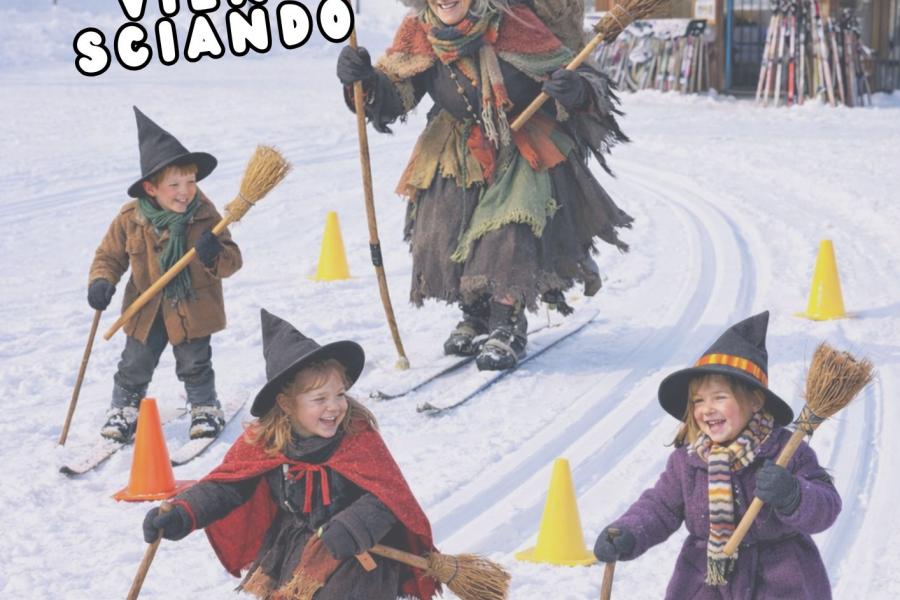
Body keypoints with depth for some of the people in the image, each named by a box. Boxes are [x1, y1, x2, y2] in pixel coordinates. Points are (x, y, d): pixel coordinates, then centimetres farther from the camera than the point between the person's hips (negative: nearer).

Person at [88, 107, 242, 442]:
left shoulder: (205, 216, -13)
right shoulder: (130, 219, -12)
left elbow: (232, 261, -11)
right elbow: (109, 256, 1)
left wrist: (216, 256, -34)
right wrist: (101, 282, -18)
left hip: (194, 310, -1)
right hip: (146, 311, 1)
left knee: (195, 364, 8)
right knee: (135, 366, 8)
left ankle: (205, 408, 30)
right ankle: (124, 410, 27)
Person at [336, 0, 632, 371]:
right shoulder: (418, 33, -12)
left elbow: (565, 72, -18)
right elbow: (393, 95, -11)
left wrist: (576, 91, -42)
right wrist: (365, 80, -33)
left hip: (524, 150, -4)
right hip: (460, 154, 4)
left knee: (510, 231, -21)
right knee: (442, 233, -4)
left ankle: (508, 327, -4)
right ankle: (476, 318, 21)